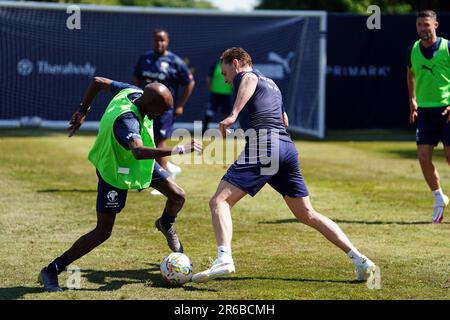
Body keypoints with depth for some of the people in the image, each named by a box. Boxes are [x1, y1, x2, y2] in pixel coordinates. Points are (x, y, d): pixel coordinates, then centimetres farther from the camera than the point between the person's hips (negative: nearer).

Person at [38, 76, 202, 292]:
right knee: (103, 232, -6)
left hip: (138, 162, 8)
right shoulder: (126, 119, -40)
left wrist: (82, 111, 9)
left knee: (178, 196, 4)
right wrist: (180, 150, -56)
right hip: (114, 171, -8)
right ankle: (51, 271, 5)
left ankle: (166, 225, 41)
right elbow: (138, 151, -57)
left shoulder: (133, 92, -16)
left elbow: (98, 82, -2)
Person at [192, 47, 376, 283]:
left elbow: (250, 79, -17)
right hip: (288, 148, 8)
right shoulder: (271, 84, 32)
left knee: (219, 201, -11)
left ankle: (224, 258, -35)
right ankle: (359, 259, 10)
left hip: (263, 146, -8)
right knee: (307, 214, 16)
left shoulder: (243, 76, 9)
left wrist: (233, 115, -28)